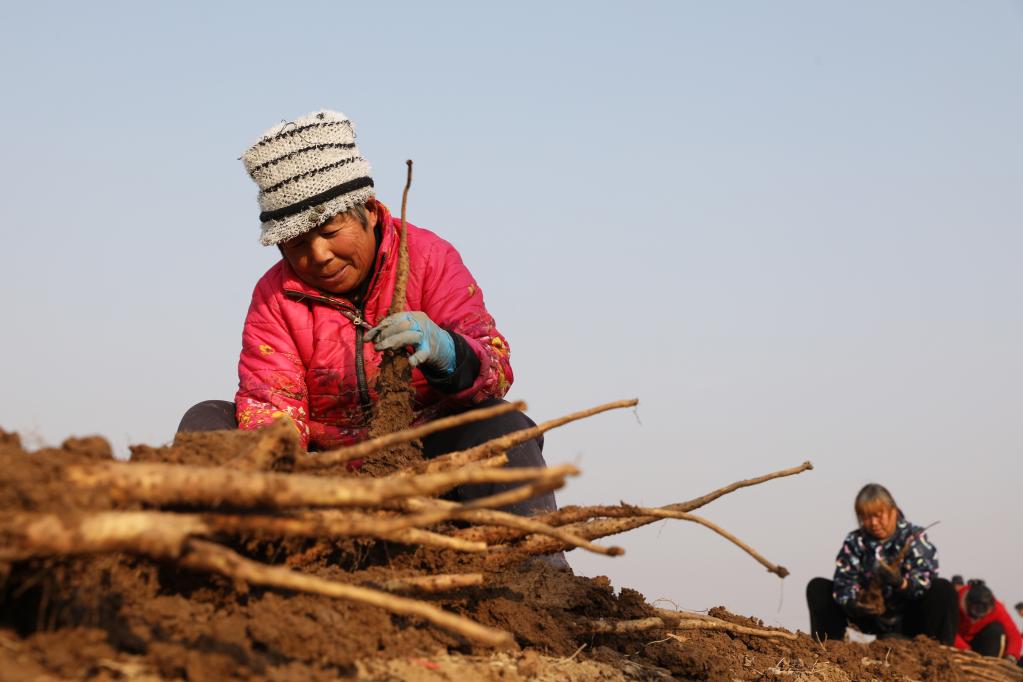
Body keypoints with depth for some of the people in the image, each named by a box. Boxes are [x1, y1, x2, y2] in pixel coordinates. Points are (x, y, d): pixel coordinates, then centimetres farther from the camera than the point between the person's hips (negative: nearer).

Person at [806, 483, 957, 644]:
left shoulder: (915, 538, -8)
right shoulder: (854, 542, -1)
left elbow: (924, 580, -23)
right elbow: (844, 583, -12)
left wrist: (900, 583, -44)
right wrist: (853, 603, -35)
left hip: (908, 620, -3)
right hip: (870, 618, 3)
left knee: (943, 589, -28)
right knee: (817, 587, -7)